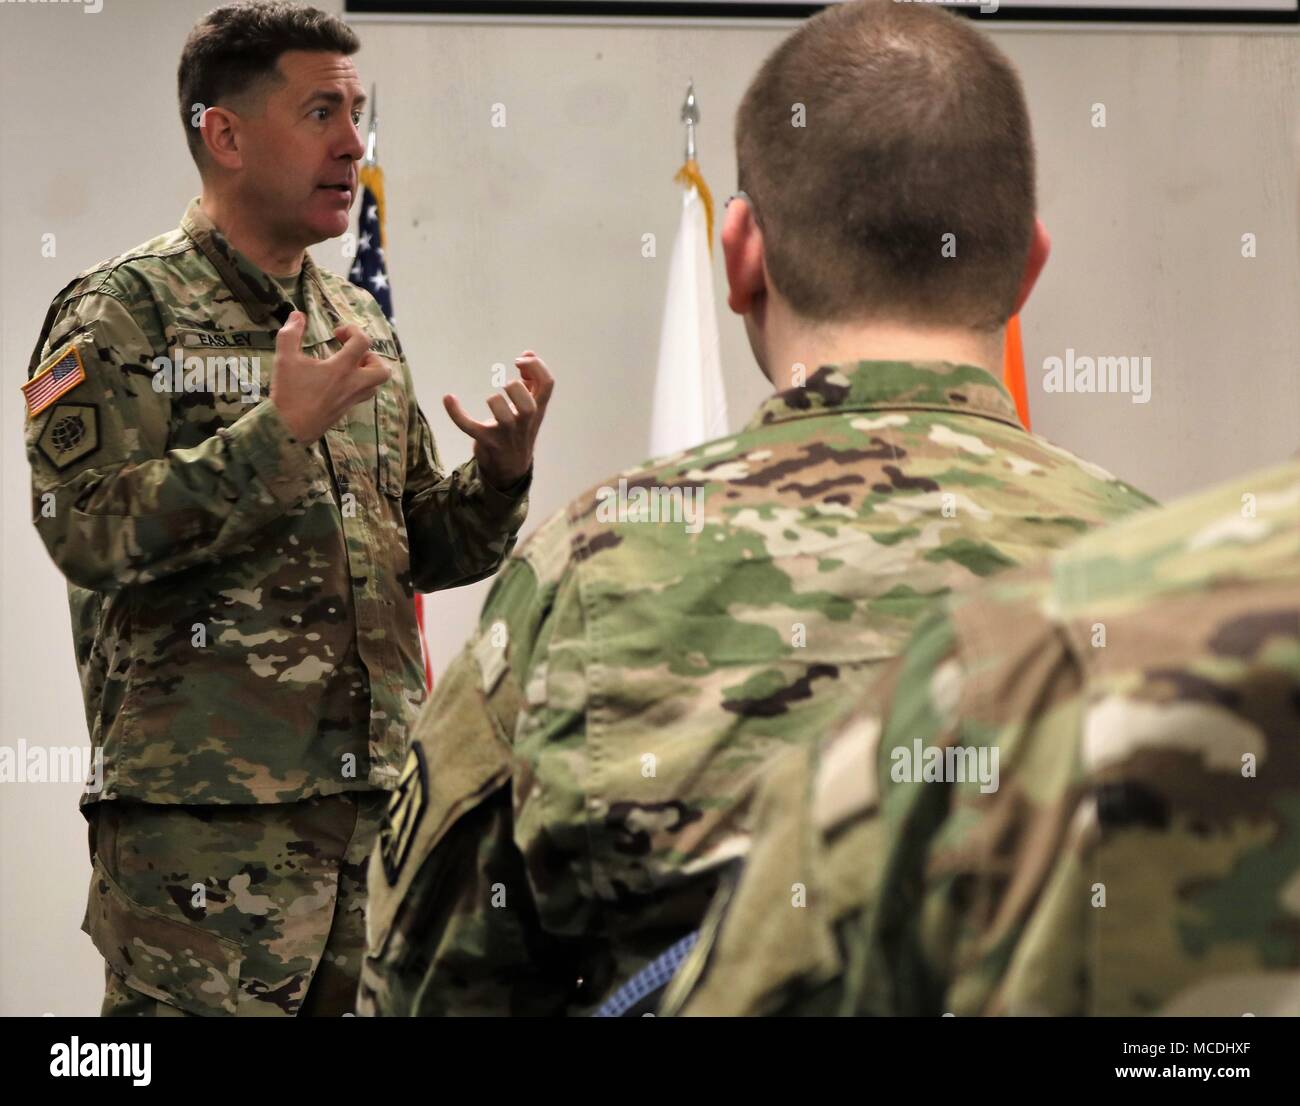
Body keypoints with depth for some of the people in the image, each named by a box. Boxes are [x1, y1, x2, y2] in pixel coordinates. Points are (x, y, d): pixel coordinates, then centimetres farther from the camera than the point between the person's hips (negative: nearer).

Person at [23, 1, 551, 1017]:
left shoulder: (358, 323, 16)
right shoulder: (122, 314, -4)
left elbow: (423, 550, 21)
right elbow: (88, 530, -17)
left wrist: (500, 476, 1)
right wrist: (279, 431, -19)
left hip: (379, 806, 7)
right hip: (204, 822, -6)